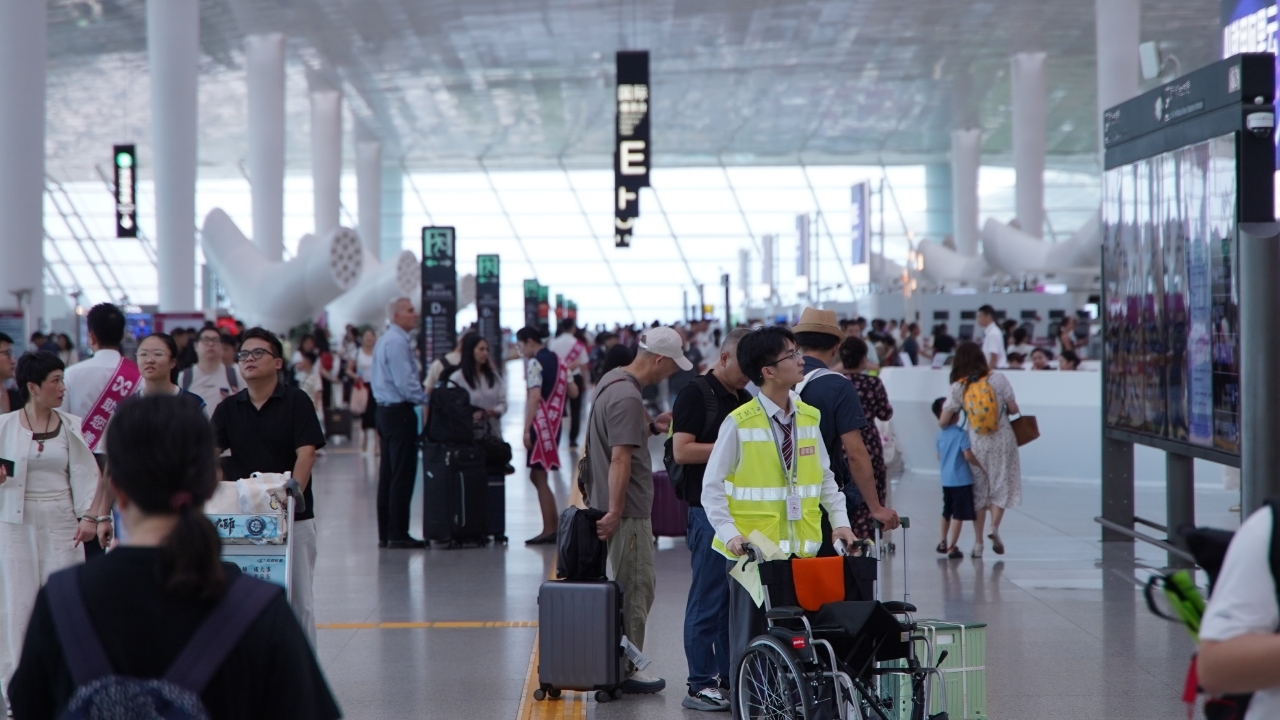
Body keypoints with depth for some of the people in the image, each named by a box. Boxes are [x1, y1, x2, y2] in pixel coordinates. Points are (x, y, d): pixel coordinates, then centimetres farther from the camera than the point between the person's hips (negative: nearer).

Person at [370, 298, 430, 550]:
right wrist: (426, 399, -12)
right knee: (402, 475, -7)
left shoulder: (385, 340, 17)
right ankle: (398, 534, -6)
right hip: (399, 411, -11)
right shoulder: (397, 342, -16)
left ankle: (385, 533, 15)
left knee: (387, 474, 11)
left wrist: (421, 396, 16)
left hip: (386, 409, 11)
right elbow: (405, 381, -22)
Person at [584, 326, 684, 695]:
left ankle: (621, 665, 21)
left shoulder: (612, 380, 11)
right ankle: (624, 671, 4)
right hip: (628, 510, -10)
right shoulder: (628, 397, -21)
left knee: (629, 588, 15)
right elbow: (620, 458, -24)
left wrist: (652, 427, 11)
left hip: (620, 507, 10)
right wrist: (614, 511, -24)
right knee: (636, 589, -2)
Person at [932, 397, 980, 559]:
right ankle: (952, 547, -3)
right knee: (958, 515, -2)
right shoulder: (961, 434, -16)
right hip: (961, 480, -7)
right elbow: (968, 456, -20)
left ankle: (943, 543, 31)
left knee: (947, 512, 21)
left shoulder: (940, 434, 6)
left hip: (946, 480, 7)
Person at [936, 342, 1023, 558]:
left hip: (977, 443, 1)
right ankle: (994, 527, -16)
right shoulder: (998, 380, -6)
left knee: (979, 489, 10)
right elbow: (1013, 409, -4)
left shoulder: (959, 387, -4)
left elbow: (943, 422, -4)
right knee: (1001, 484, 7)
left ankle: (979, 542, 11)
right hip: (1002, 440, -1)